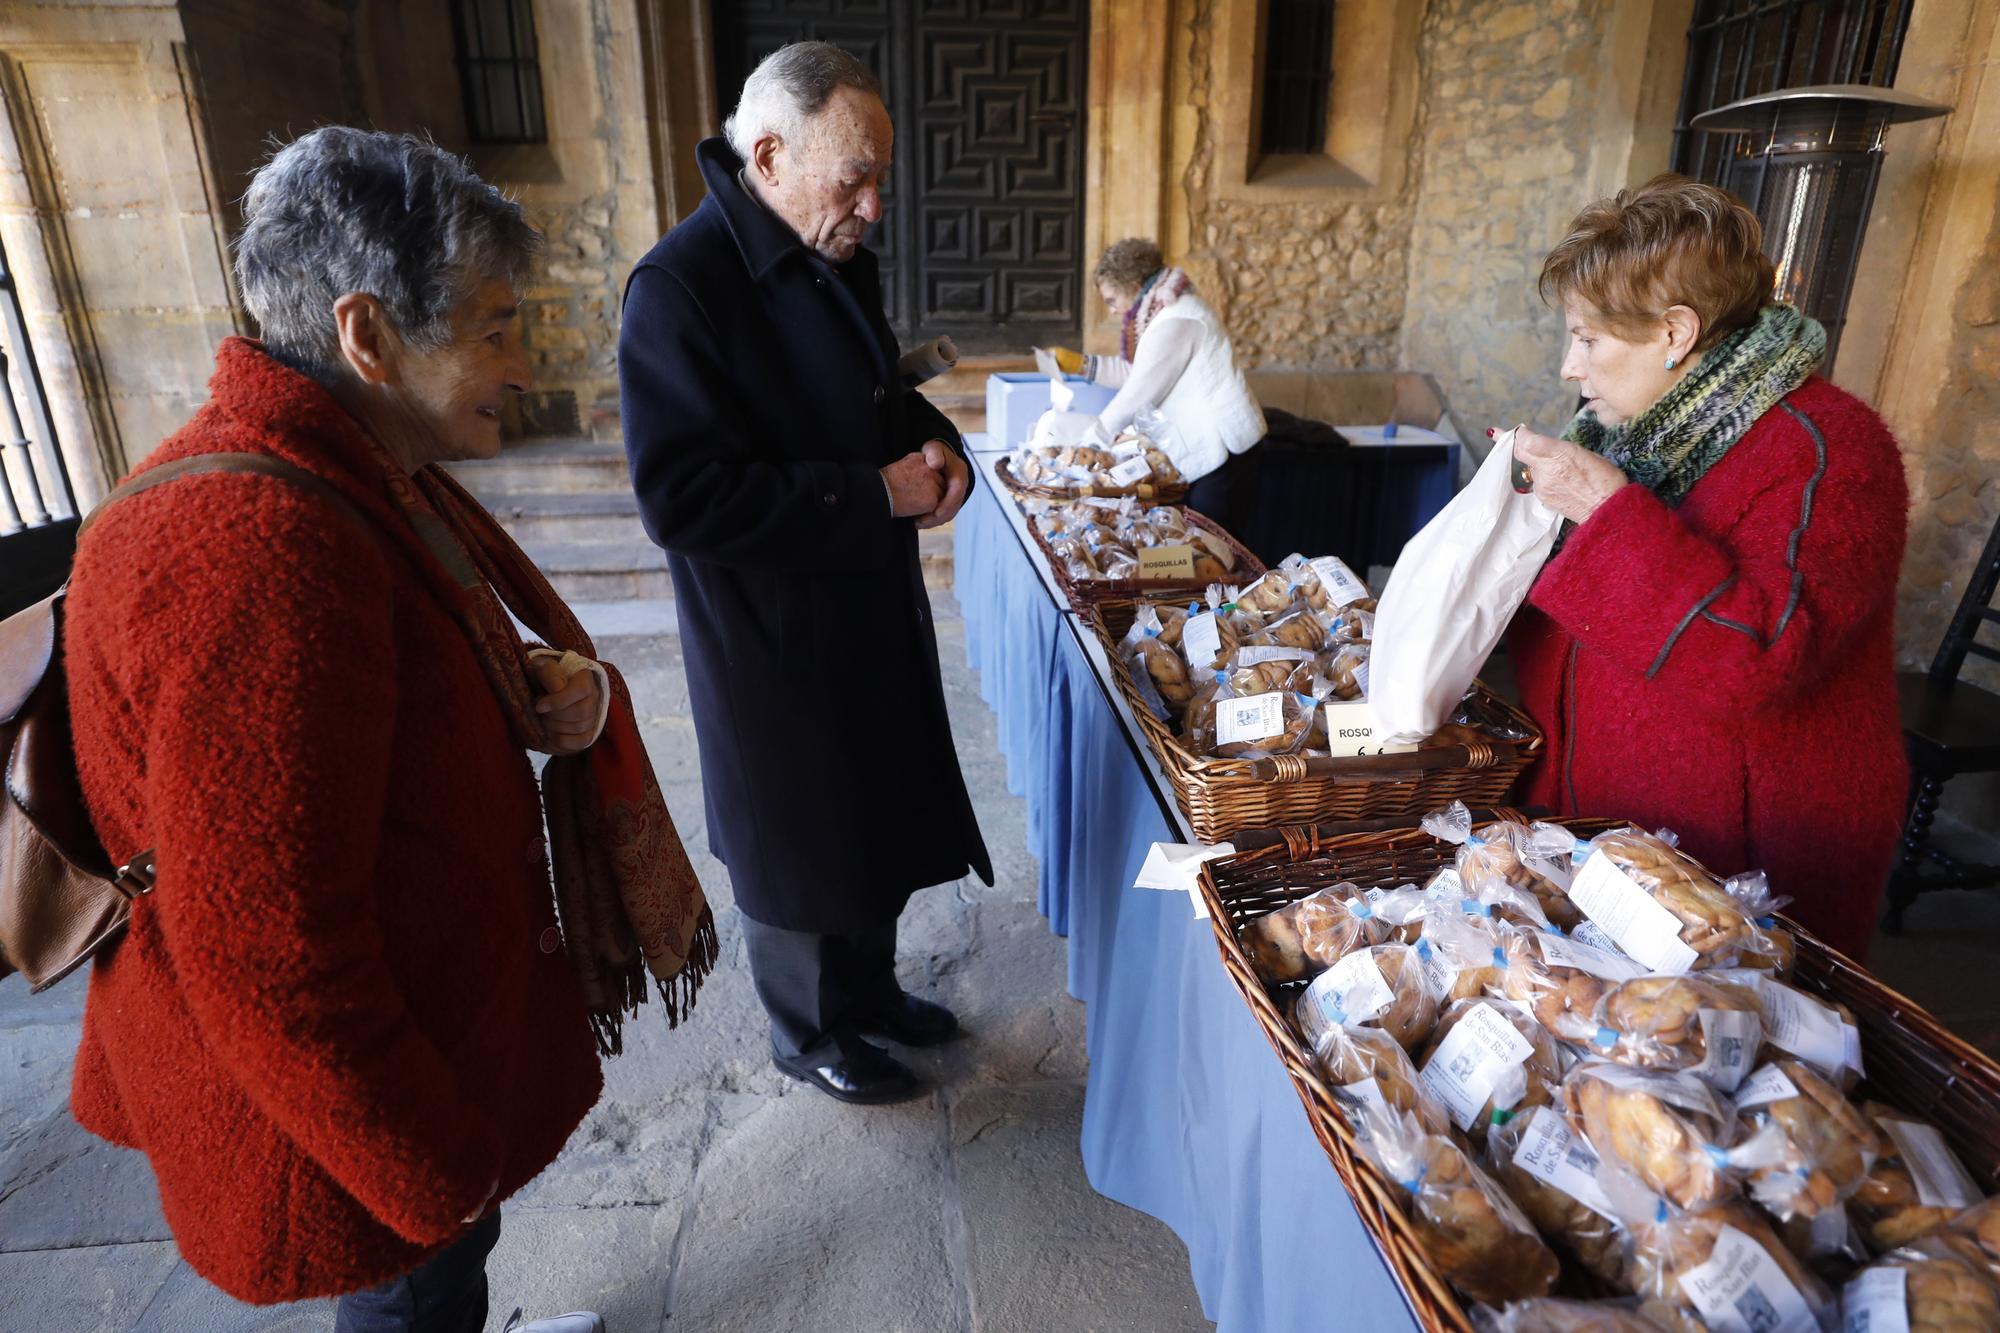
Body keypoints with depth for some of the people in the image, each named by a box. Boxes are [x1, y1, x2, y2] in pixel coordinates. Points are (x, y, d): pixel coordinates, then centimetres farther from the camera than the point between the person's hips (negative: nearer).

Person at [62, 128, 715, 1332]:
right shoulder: (254, 555, -33)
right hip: (356, 1106, -8)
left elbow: (451, 686, 13)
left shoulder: (361, 473, 1)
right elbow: (269, 964, -31)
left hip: (438, 999, 9)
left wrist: (567, 695, -12)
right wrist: (434, 1171, -17)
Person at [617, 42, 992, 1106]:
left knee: (882, 820, 22)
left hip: (876, 607, 8)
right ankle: (808, 1035, 39)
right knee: (798, 848, 12)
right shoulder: (680, 287, -22)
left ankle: (869, 989, 47)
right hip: (773, 636, -8)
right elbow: (681, 500, -27)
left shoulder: (840, 257, 4)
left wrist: (933, 443, -4)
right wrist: (876, 496, -25)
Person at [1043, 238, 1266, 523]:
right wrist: (1080, 364, 11)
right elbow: (1137, 373, 17)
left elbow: (1137, 394, -18)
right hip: (1208, 448, 10)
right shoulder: (1165, 311, 13)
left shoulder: (1174, 321, -18)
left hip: (1221, 450, -10)